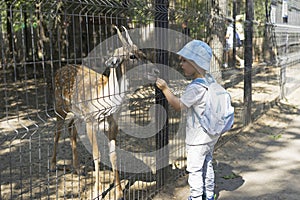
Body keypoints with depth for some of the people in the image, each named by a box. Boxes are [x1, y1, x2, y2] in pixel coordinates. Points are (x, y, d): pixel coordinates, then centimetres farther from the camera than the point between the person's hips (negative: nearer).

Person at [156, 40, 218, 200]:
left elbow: (179, 106, -26)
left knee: (194, 169, 3)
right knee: (207, 165, 21)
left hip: (198, 138, -9)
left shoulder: (195, 87, -25)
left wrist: (165, 88, -27)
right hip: (211, 134, 10)